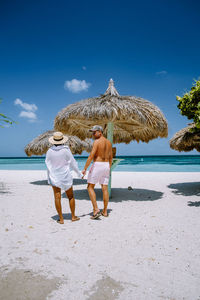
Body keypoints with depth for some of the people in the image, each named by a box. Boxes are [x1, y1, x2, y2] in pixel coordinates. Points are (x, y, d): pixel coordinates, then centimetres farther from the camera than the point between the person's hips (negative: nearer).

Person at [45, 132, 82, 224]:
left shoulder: (50, 151, -6)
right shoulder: (66, 150, -12)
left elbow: (48, 165, 0)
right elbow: (73, 163, -5)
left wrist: (48, 178, 11)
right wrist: (79, 174, 8)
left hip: (54, 177, 1)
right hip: (65, 176, -1)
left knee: (57, 197, 5)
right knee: (71, 196, 14)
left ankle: (61, 219, 9)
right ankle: (73, 216, 22)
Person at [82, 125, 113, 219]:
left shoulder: (97, 142, -12)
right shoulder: (109, 142, 11)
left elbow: (91, 156, -18)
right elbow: (110, 157, 17)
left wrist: (85, 169, -16)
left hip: (97, 165, -7)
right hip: (106, 166, 7)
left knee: (90, 187, 3)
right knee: (105, 189, 8)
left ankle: (96, 209, -6)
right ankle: (105, 211, 15)